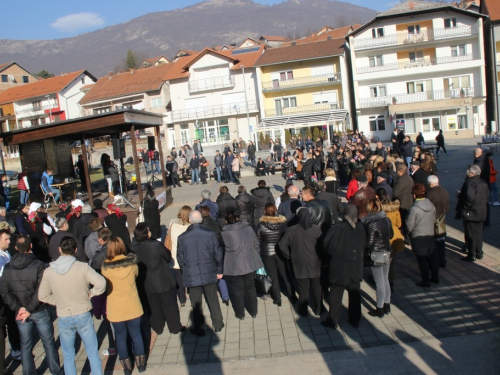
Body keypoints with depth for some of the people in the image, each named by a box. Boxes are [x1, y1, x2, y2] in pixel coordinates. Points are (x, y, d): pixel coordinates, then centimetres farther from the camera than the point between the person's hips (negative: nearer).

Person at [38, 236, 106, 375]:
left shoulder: (49, 271, -6)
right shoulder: (82, 267, -15)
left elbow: (42, 296, 3)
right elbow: (101, 283, -24)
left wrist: (58, 301, 12)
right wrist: (91, 292, -6)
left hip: (63, 318, 2)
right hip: (83, 315, -2)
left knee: (68, 356, 18)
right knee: (93, 353, 13)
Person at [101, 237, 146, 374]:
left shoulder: (105, 267, -14)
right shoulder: (132, 263, -11)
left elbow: (104, 285, 3)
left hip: (115, 310, -1)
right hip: (133, 307, 1)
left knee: (120, 337, 15)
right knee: (136, 334, 17)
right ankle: (141, 364, 29)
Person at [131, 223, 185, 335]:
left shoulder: (133, 249, -14)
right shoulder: (156, 245, -23)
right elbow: (168, 257, -7)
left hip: (145, 285, 3)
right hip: (162, 282, -3)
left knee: (153, 307, 21)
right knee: (169, 305, 15)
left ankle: (158, 328, 35)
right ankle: (175, 327, 27)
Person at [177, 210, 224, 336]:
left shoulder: (182, 238, -9)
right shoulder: (210, 234, -10)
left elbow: (180, 258, 0)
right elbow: (218, 255, -4)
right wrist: (219, 271, 9)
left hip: (191, 276, -1)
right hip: (209, 274, 1)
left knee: (196, 304, 13)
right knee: (213, 301, 17)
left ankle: (199, 328, 25)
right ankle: (218, 325, 30)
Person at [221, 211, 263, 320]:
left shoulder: (224, 233, -13)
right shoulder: (248, 228, -5)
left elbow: (222, 248, 1)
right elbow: (256, 244, 2)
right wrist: (255, 255, 17)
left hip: (234, 266, -2)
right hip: (249, 264, 3)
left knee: (237, 289, 14)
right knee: (250, 287, 18)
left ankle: (240, 313, 25)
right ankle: (253, 311, 29)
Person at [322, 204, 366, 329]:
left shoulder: (338, 228, -20)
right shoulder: (360, 228, -6)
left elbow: (326, 244, -14)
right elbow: (363, 245, 5)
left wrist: (333, 254, 4)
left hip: (339, 267, -4)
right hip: (356, 267, 4)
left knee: (336, 294, 7)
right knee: (355, 294, 17)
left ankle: (332, 321, 16)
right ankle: (355, 320, 28)